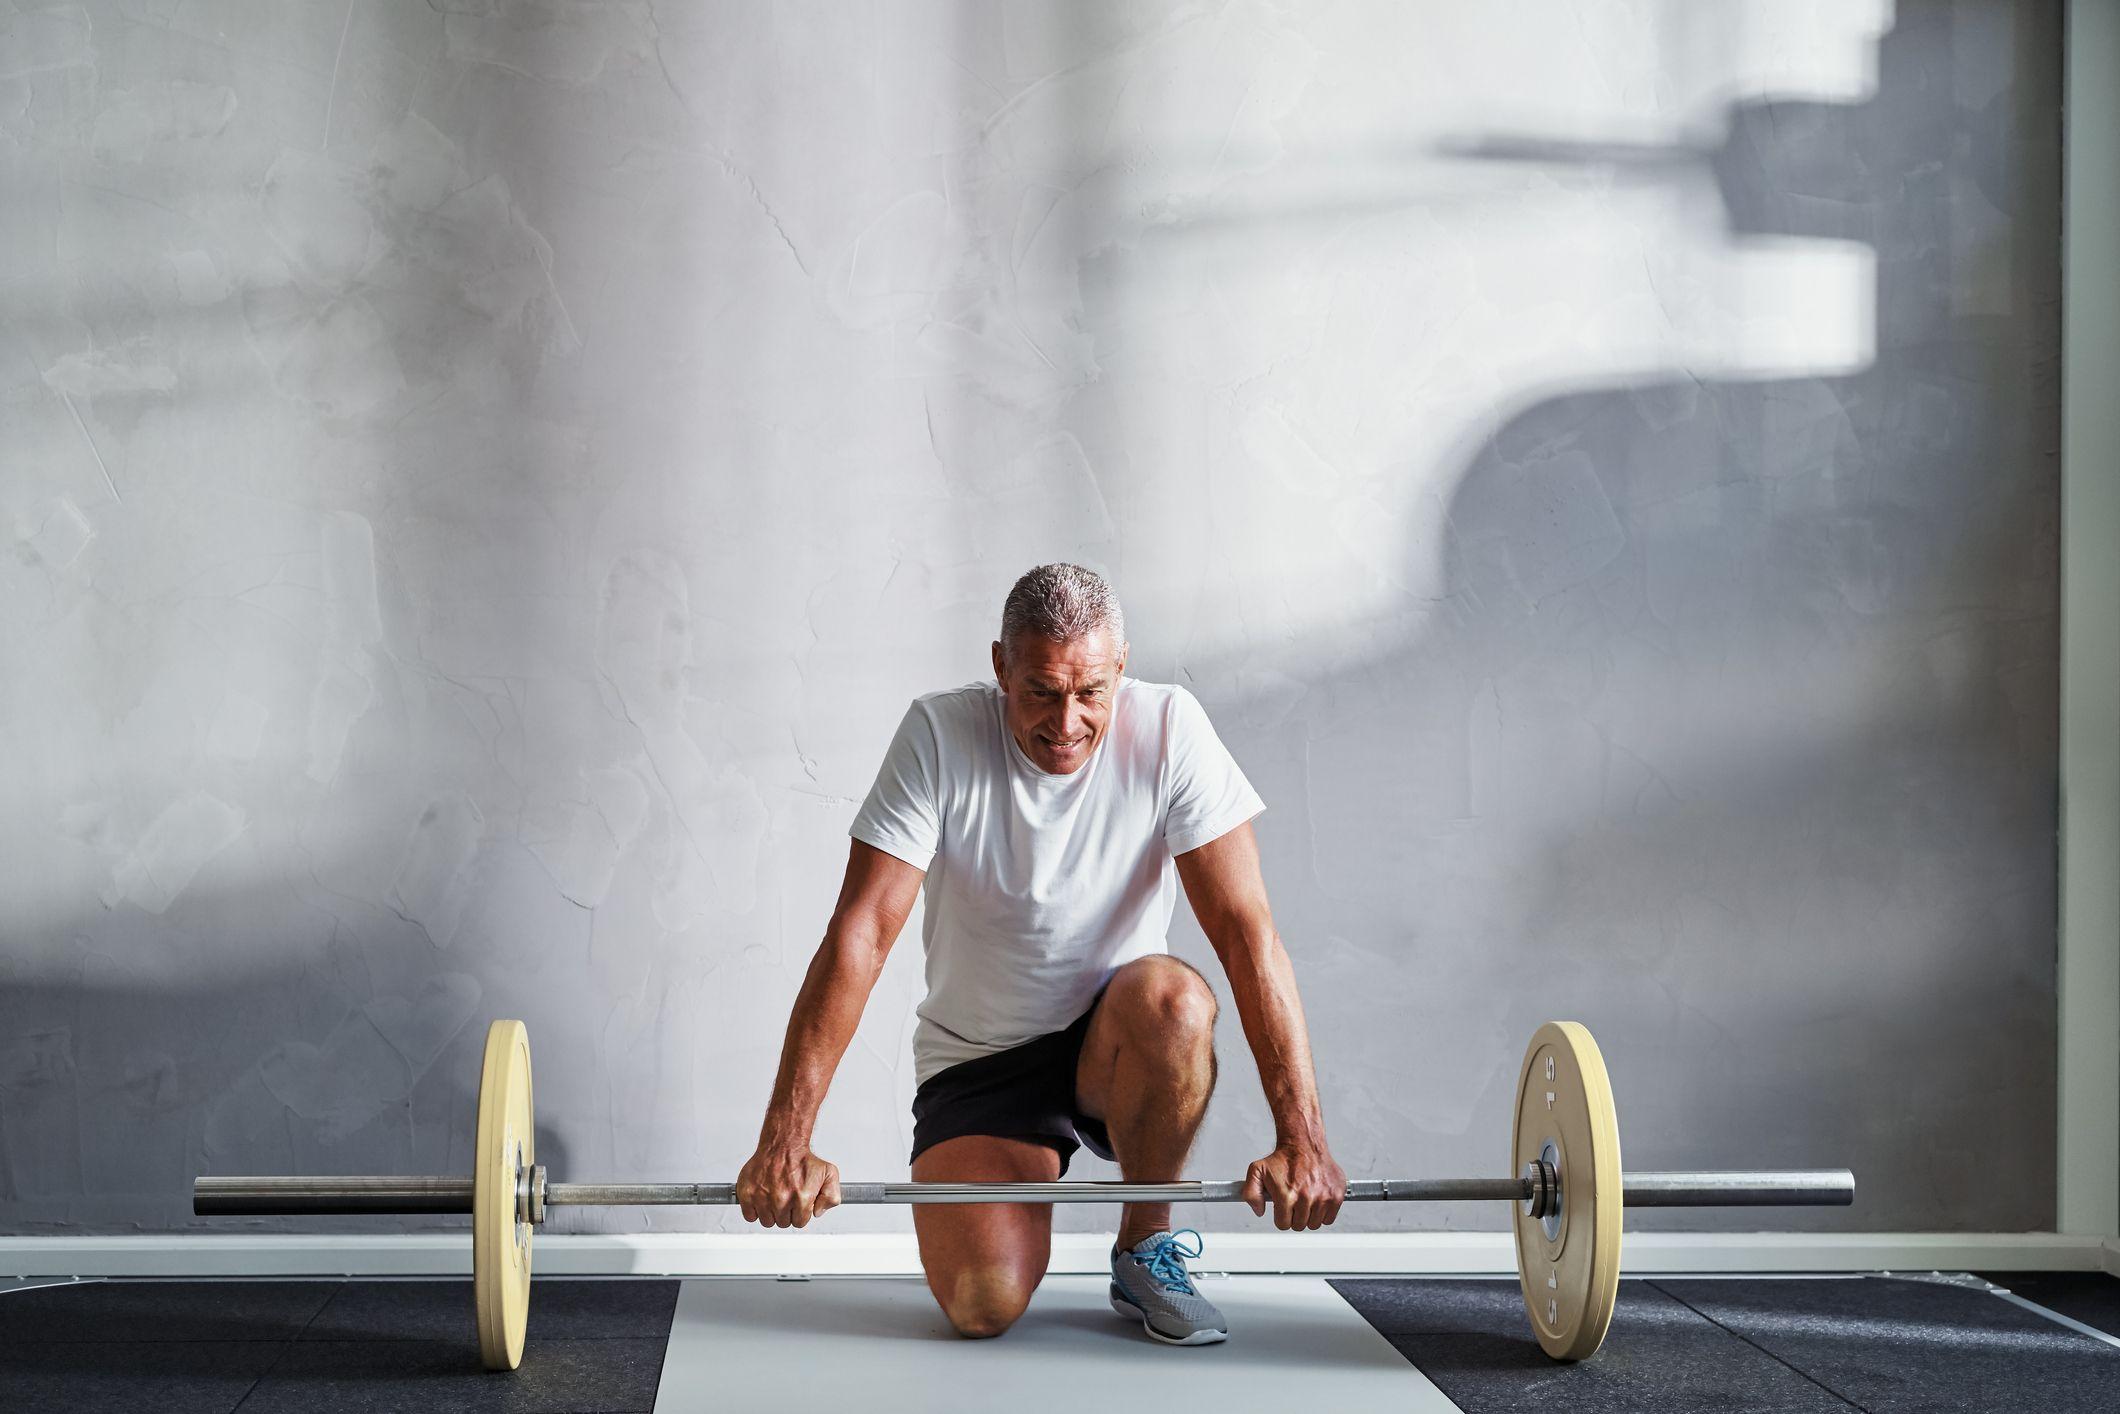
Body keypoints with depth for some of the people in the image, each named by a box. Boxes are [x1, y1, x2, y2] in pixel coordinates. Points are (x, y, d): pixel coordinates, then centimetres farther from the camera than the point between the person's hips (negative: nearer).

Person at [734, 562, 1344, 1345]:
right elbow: (860, 934, -19)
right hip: (978, 1060, 0)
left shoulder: (1169, 729, -14)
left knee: (1173, 1001, -35)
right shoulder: (941, 734, -15)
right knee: (982, 1304, -22)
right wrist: (783, 1144, -27)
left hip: (1115, 1045, 0)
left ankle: (1147, 1247, -9)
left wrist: (1301, 1139, -27)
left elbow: (1247, 931, -18)